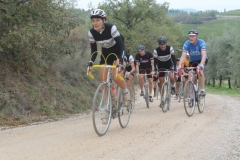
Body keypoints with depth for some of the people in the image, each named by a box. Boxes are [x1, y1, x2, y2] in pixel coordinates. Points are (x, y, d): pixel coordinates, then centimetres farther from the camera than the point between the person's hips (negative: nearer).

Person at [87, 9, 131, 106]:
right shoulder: (91, 32, -18)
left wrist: (119, 60, -45)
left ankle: (126, 92, 10)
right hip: (105, 53, 4)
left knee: (116, 78, -19)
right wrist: (91, 62, -27)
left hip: (116, 52, -4)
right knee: (103, 80, -6)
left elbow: (121, 45, -32)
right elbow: (94, 50, -10)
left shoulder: (111, 28, -30)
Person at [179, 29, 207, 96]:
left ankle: (202, 90, -27)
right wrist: (180, 65, -48)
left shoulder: (201, 43, -29)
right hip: (192, 61, 3)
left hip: (201, 60, -3)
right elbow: (183, 56, -31)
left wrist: (201, 64, -59)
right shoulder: (186, 44, -23)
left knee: (199, 70, -31)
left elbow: (204, 55, -42)